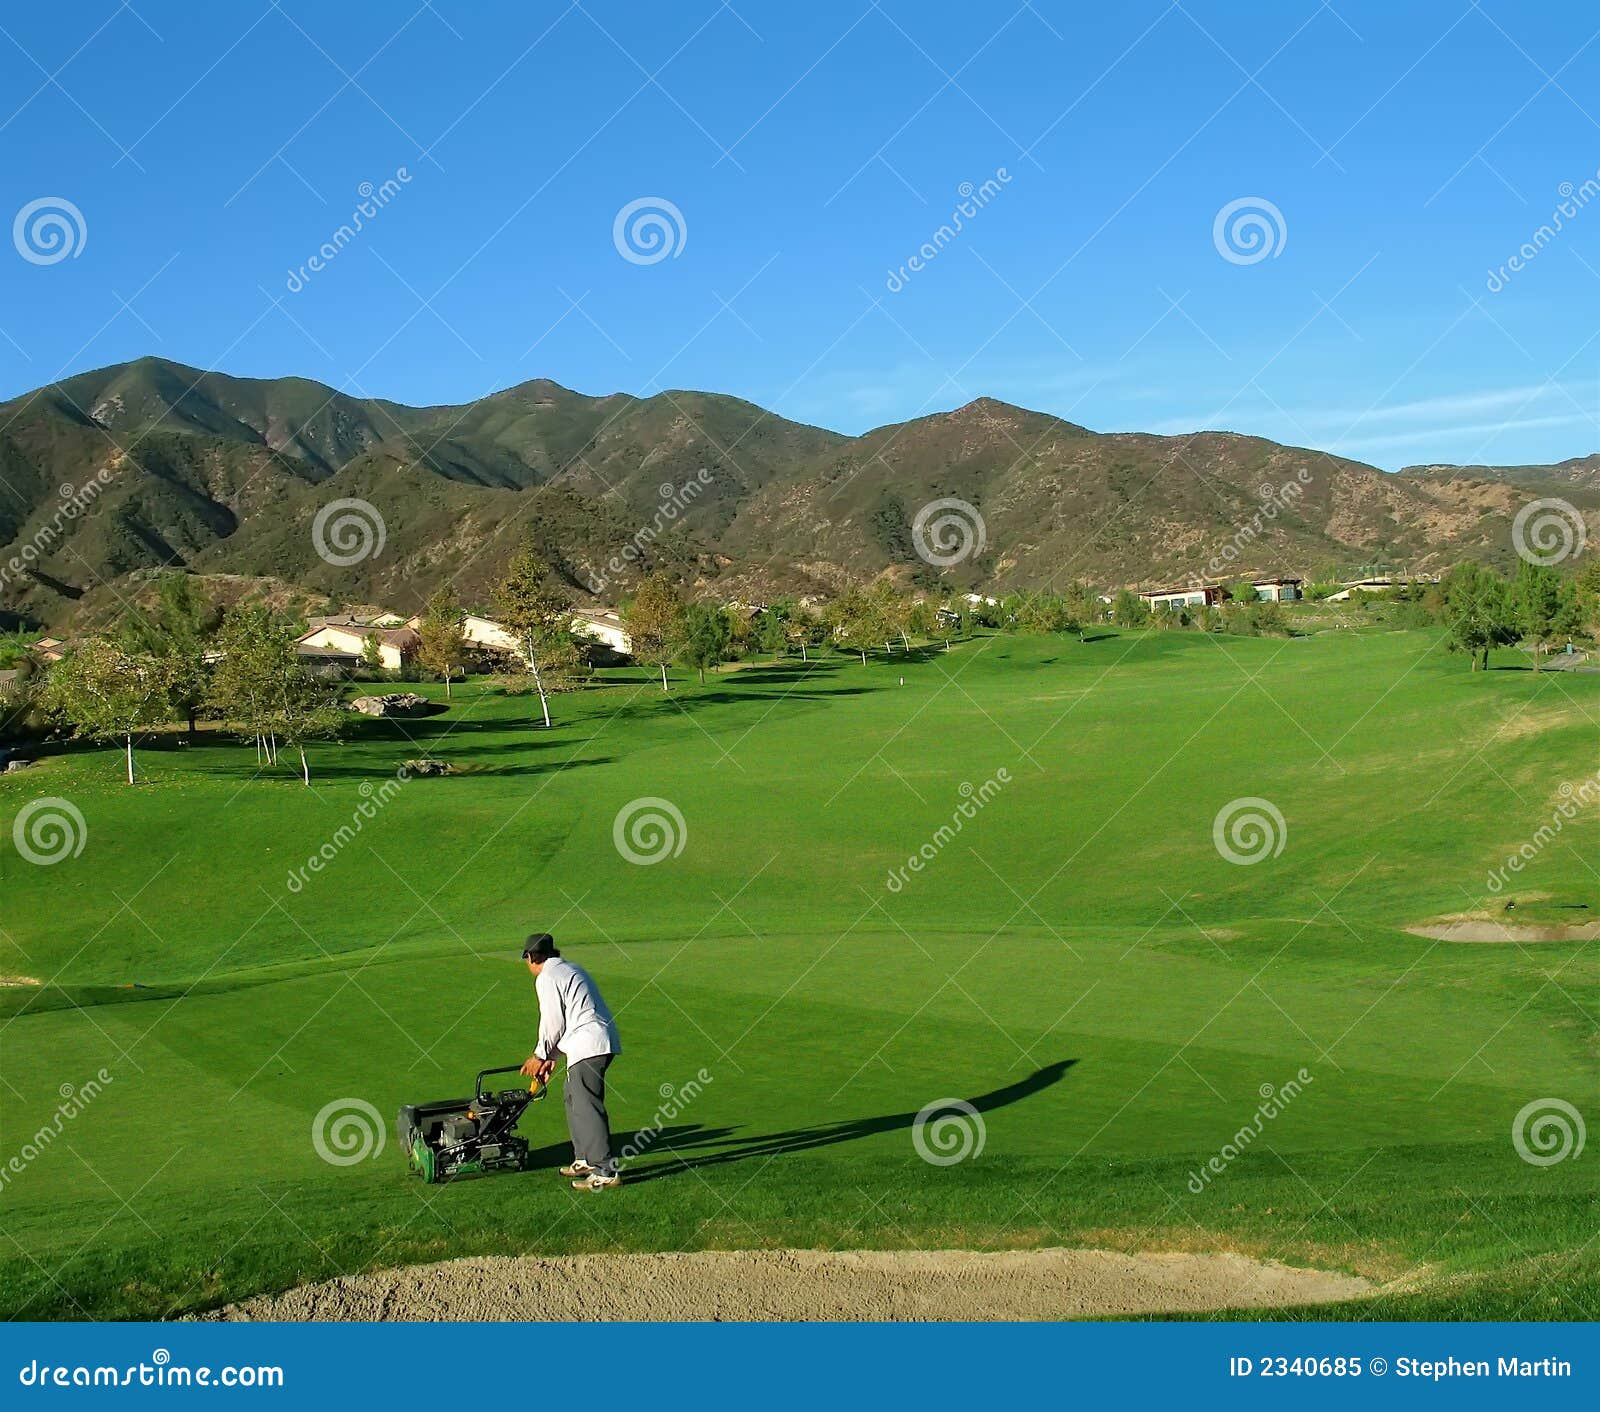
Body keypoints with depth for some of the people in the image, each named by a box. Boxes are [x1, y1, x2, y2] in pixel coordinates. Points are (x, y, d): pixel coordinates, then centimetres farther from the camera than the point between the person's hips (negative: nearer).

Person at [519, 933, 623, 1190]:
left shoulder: (547, 978, -5)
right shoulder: (571, 969, 24)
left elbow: (553, 1023, -7)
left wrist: (541, 1056, 8)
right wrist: (550, 1056, 21)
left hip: (587, 1046, -10)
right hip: (603, 1042, 10)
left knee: (586, 1106, -10)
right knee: (572, 1097, 21)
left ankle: (605, 1171, -13)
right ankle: (585, 1159, 25)